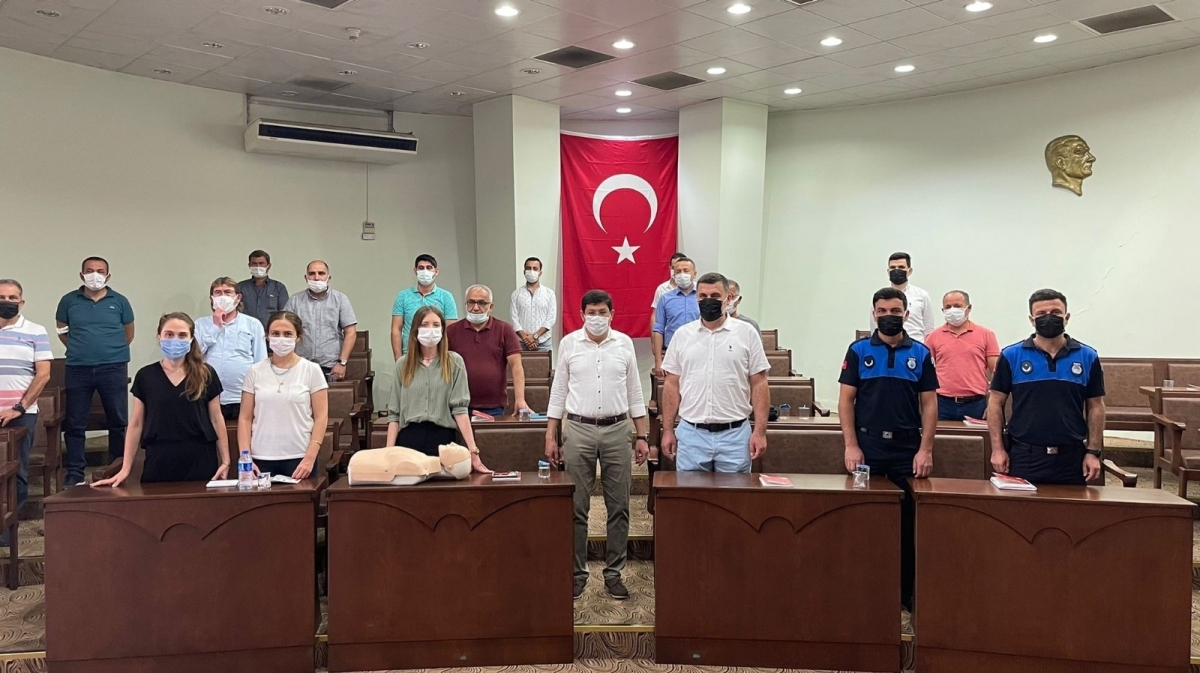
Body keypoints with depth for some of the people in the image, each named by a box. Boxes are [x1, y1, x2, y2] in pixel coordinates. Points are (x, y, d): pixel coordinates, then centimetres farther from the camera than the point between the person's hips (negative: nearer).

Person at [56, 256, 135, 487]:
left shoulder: (119, 301, 4)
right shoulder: (69, 301, 5)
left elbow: (128, 334, 12)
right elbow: (62, 331, 14)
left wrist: (111, 350, 6)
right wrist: (81, 348, 5)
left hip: (114, 369, 0)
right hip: (77, 369, 1)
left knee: (118, 422, 5)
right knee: (75, 424, 5)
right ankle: (74, 472, 15)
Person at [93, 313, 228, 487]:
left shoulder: (206, 374, 2)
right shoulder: (145, 376, 4)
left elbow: (216, 419, 4)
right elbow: (136, 424, 7)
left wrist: (225, 461, 0)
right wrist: (125, 469, 4)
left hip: (200, 462, -1)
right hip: (159, 462, 1)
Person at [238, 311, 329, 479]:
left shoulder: (311, 370, -1)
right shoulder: (255, 372, 5)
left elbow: (321, 417, -3)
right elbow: (245, 418, 6)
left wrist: (310, 458, -10)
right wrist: (245, 458, -3)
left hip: (299, 458, -2)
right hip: (261, 458, 2)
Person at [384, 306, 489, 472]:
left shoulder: (454, 362, 2)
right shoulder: (403, 364, 8)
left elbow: (459, 408, -5)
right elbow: (394, 413, 7)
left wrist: (473, 451, -13)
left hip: (443, 438, -1)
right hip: (409, 439, 2)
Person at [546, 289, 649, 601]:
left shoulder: (624, 343, 4)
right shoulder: (569, 343, 2)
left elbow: (634, 392, 8)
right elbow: (558, 392, 5)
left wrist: (643, 436, 4)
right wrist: (550, 436, 1)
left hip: (617, 429, 1)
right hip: (578, 429, -1)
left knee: (618, 506, 5)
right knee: (576, 507, 3)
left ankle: (614, 572, 16)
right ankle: (577, 572, 15)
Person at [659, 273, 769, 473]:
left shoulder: (746, 333, 1)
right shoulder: (682, 335, 6)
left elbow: (759, 384, 0)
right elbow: (672, 385, 8)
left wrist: (760, 431, -6)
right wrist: (668, 430, 4)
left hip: (734, 434, -1)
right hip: (691, 434, 2)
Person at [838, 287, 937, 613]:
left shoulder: (920, 353, 5)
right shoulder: (859, 350, 2)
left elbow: (929, 404, 4)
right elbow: (846, 400, 0)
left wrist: (925, 450, -4)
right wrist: (851, 446, -7)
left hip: (907, 447, 1)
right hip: (868, 445, -1)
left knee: (907, 523, 6)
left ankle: (905, 593, 18)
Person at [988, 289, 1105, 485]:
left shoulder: (1088, 357, 4)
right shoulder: (1011, 356, -1)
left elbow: (1095, 407, 7)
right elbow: (996, 403, 2)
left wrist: (1093, 452, 1)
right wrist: (997, 449, -4)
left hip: (1071, 457, 2)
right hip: (1023, 456, -1)